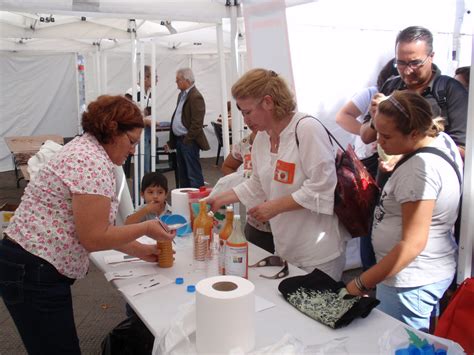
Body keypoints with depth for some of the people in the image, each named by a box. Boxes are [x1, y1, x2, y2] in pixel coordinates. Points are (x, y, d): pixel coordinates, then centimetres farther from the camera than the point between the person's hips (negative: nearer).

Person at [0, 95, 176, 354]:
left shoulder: (86, 150, 13)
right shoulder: (93, 162, -19)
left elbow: (98, 228, 16)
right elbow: (94, 237, -20)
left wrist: (140, 250, 16)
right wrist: (146, 228, -8)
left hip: (33, 267, 10)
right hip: (34, 273, -10)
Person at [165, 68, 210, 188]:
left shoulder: (196, 97, -15)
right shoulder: (182, 95, 15)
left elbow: (197, 123, -19)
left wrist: (187, 140, -16)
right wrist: (171, 141, 15)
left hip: (189, 142, -10)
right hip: (179, 140, 10)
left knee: (194, 174, -5)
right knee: (183, 174, 16)